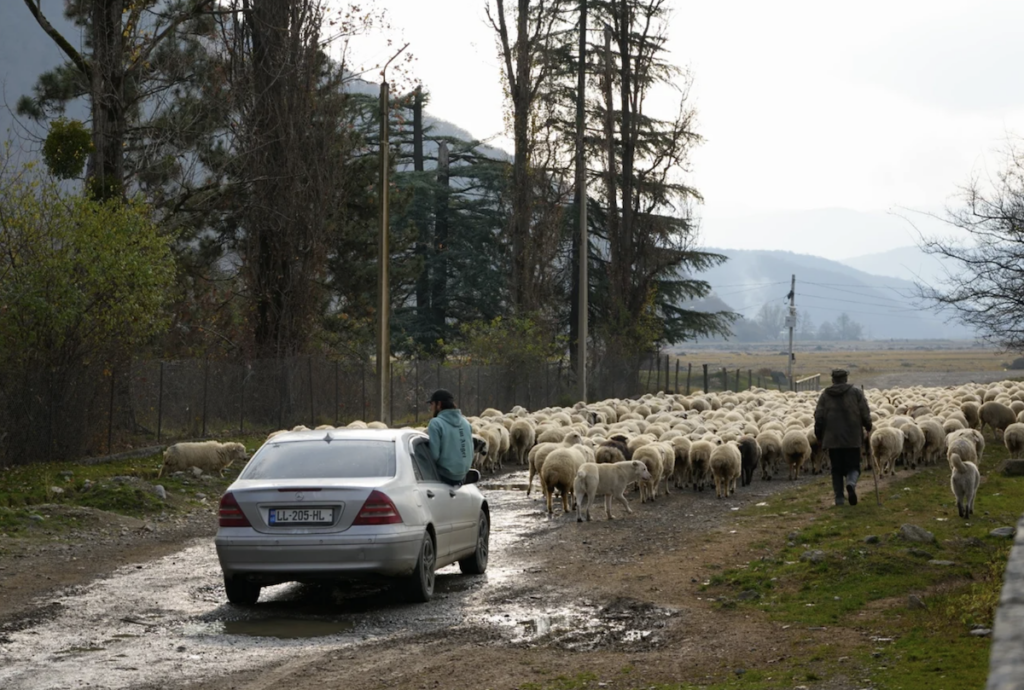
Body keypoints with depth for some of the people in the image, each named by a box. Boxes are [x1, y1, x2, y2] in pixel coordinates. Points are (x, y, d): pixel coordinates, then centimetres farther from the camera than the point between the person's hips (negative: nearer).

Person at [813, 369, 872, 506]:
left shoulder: (825, 395, 4)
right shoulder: (856, 393, 1)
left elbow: (818, 417, 2)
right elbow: (865, 413, -1)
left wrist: (819, 434, 13)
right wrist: (868, 427, 16)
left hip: (832, 439, 1)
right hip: (852, 438, -1)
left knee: (837, 469, 10)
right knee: (853, 466, 5)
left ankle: (839, 497, 5)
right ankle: (851, 483, -26)